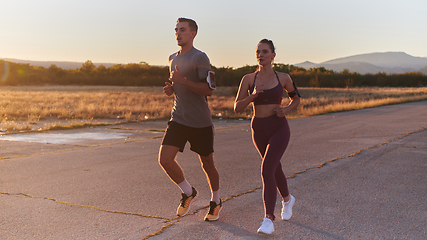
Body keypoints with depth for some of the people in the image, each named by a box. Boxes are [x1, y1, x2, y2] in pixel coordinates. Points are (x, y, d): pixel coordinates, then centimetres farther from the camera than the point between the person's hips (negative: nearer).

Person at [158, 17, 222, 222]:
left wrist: (182, 81, -23)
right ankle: (188, 192, 17)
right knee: (165, 159, -8)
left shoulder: (200, 58, -10)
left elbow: (209, 90, -16)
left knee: (207, 163, 7)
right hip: (178, 120, 6)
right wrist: (170, 89, 5)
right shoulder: (173, 59, 13)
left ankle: (216, 201, 30)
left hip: (201, 122, -6)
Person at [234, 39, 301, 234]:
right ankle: (287, 199, 50)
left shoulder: (283, 78, -2)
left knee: (266, 170, -21)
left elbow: (296, 98, 14)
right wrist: (253, 95, -22)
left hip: (279, 129, -3)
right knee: (274, 168, 22)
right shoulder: (248, 79, -1)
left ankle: (269, 220, -17)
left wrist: (286, 110, -7)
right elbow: (237, 108, -5)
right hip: (259, 130, 3)